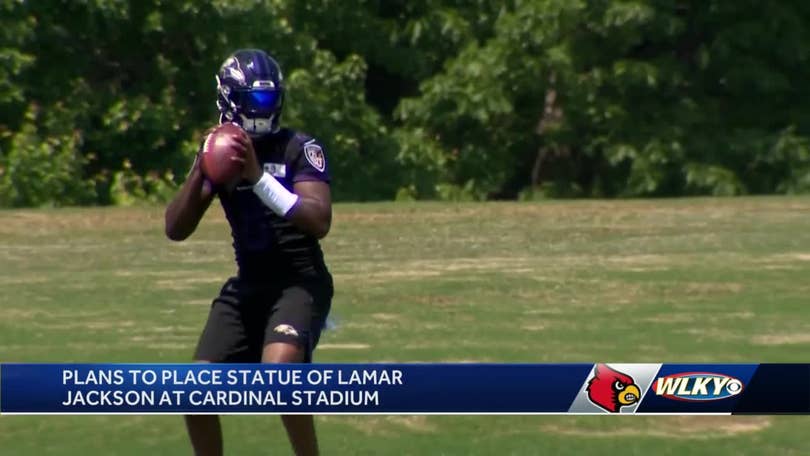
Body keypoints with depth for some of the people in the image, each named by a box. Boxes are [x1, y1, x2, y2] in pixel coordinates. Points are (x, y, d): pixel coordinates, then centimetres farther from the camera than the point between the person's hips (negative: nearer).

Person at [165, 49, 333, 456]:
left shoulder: (297, 149, -9)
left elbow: (319, 221, -22)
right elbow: (175, 230, 2)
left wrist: (258, 177, -28)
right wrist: (200, 172, -13)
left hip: (300, 281, -6)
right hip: (248, 285, 6)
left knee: (279, 369, -32)